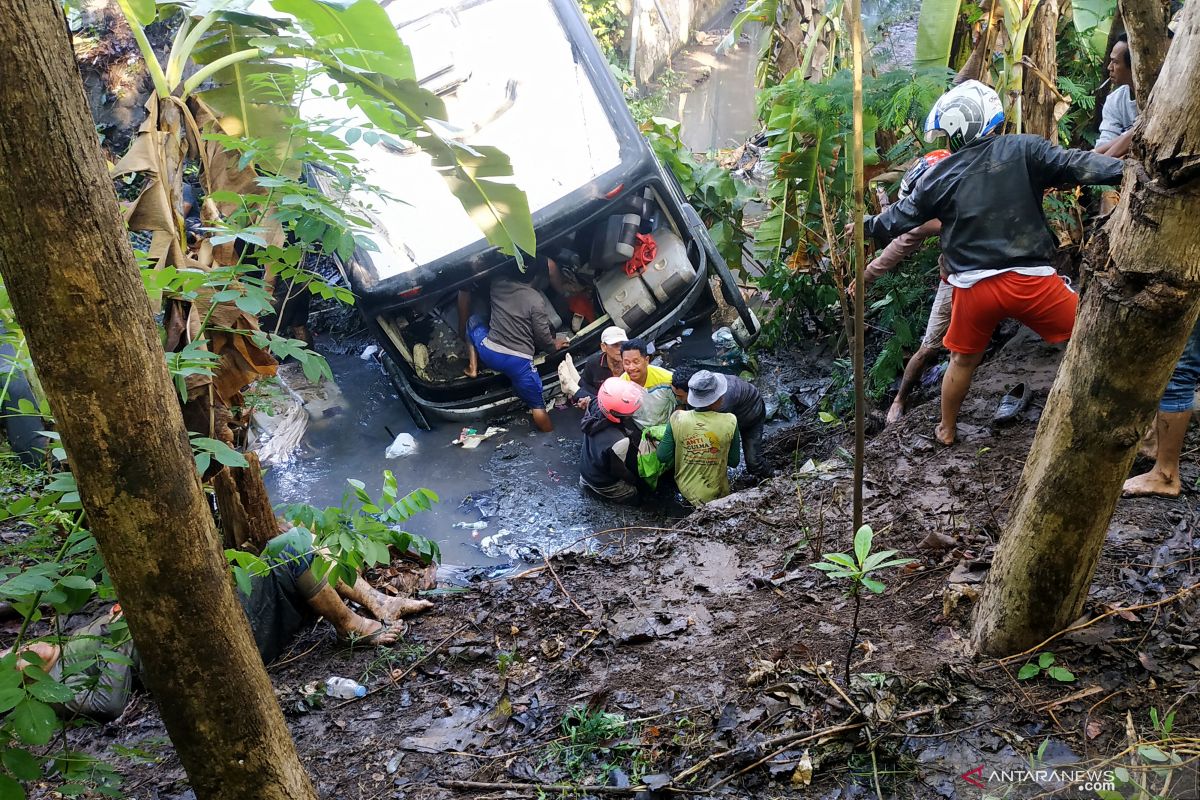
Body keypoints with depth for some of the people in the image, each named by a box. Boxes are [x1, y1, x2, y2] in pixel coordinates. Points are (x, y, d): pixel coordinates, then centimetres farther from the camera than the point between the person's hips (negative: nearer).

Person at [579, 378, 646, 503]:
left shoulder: (595, 405, -26)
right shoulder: (619, 441, -43)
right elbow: (619, 471, -22)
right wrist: (635, 480, -3)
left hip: (586, 468, 5)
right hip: (603, 485, -5)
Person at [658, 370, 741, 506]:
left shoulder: (677, 419, -16)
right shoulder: (730, 422, -18)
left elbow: (663, 457, -8)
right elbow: (733, 462, -6)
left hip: (685, 489, 0)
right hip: (715, 495, 0)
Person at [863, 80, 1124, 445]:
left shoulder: (940, 175, 5)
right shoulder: (1022, 149, -3)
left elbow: (898, 220, 15)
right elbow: (1074, 164, -14)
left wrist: (867, 224, 33)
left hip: (973, 287, 3)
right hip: (1030, 279, -3)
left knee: (963, 361, 24)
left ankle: (947, 429, 40)